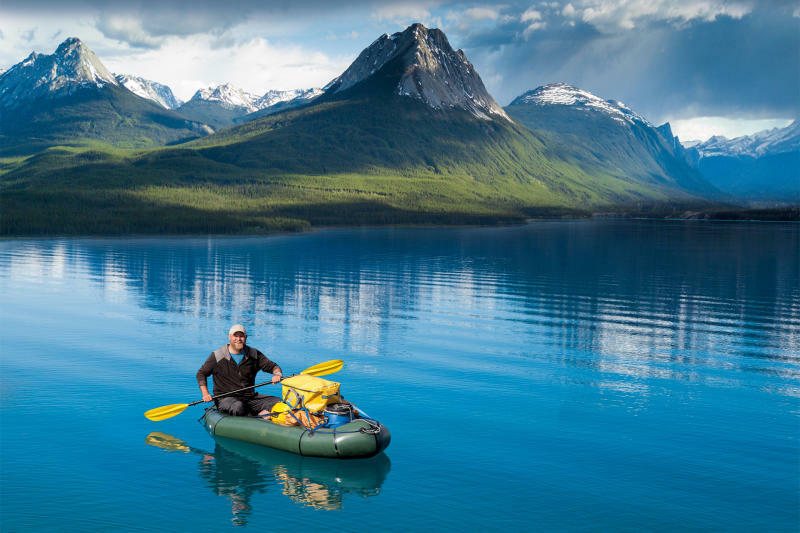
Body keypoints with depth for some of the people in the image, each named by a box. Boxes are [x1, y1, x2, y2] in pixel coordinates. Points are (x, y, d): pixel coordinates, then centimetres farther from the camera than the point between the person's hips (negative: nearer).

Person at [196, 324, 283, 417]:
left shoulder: (254, 355, 7)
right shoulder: (217, 356, 0)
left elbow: (272, 366, 9)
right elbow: (201, 374, 9)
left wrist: (277, 374, -15)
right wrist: (205, 393, -4)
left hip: (250, 398, 4)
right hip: (225, 398, -4)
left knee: (278, 402, -17)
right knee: (238, 407, -39)